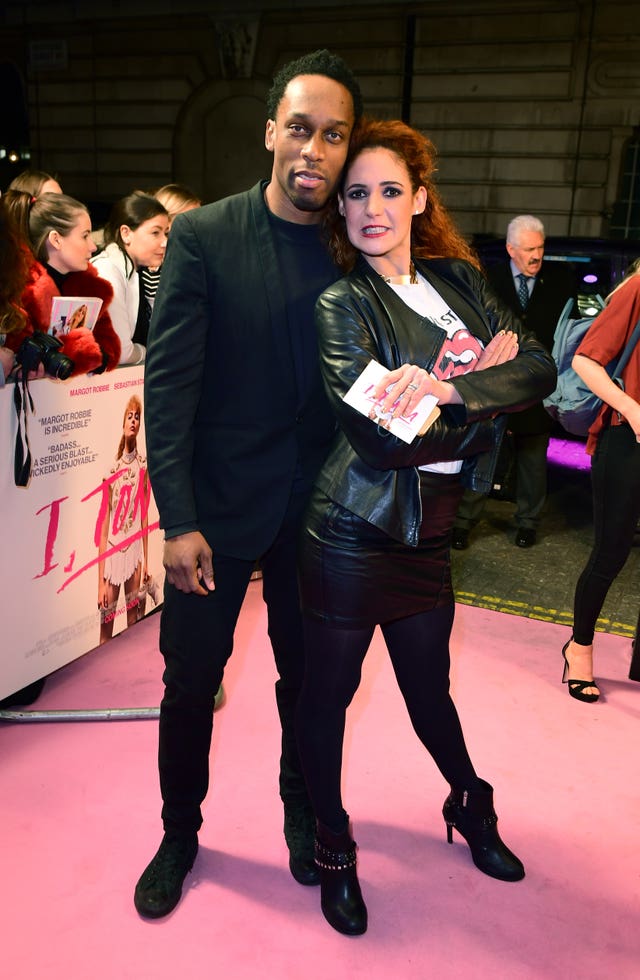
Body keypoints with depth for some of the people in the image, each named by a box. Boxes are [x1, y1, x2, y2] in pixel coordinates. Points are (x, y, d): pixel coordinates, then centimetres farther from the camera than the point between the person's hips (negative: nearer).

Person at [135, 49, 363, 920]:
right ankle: (179, 832, 36)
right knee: (190, 681, 10)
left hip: (315, 508, 2)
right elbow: (168, 383, -11)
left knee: (307, 674, 16)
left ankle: (304, 810, 42)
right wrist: (178, 519, -16)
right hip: (219, 504, -2)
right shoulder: (202, 237, -7)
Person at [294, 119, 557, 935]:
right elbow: (381, 435, -22)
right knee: (328, 693, 10)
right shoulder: (341, 304, -9)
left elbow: (539, 367, -7)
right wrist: (484, 384, -12)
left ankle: (470, 807, 50)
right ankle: (332, 848, 35)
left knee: (429, 687, 22)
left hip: (427, 535, 5)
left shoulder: (459, 279, 6)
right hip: (353, 533, -4)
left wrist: (446, 386, -23)